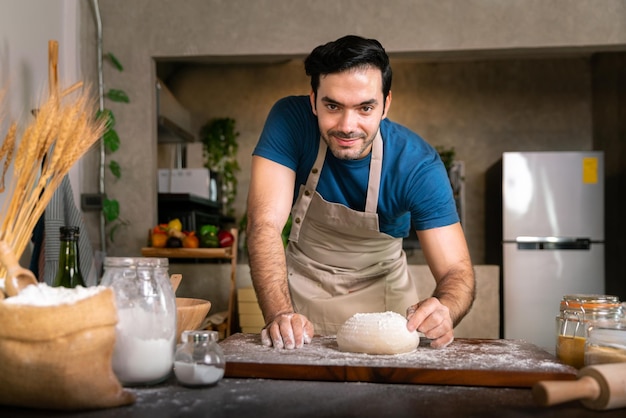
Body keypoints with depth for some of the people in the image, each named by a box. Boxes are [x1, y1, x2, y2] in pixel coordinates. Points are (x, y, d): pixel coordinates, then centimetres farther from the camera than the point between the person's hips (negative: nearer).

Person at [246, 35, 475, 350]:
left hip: (382, 291, 0)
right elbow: (265, 223, -27)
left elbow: (456, 271, -22)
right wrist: (280, 314, -41)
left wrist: (443, 313, -44)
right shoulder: (289, 120, -22)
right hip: (303, 288, 0)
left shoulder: (418, 165, -22)